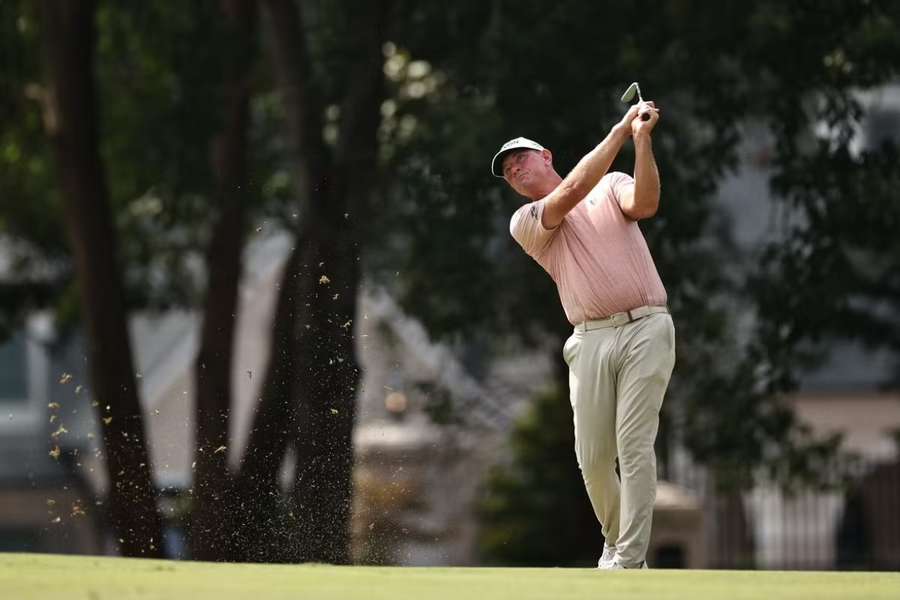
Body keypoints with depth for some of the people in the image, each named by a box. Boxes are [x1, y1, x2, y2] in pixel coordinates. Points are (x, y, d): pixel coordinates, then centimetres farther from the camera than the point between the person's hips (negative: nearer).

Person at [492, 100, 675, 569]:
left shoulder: (612, 185, 13)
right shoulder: (524, 223, 10)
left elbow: (644, 204, -9)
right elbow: (572, 192, -7)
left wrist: (642, 139, -20)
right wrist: (620, 130, -9)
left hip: (645, 329, -2)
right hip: (590, 340, 2)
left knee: (634, 445, -12)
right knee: (592, 456, -1)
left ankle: (630, 562, -14)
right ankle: (615, 541, 21)